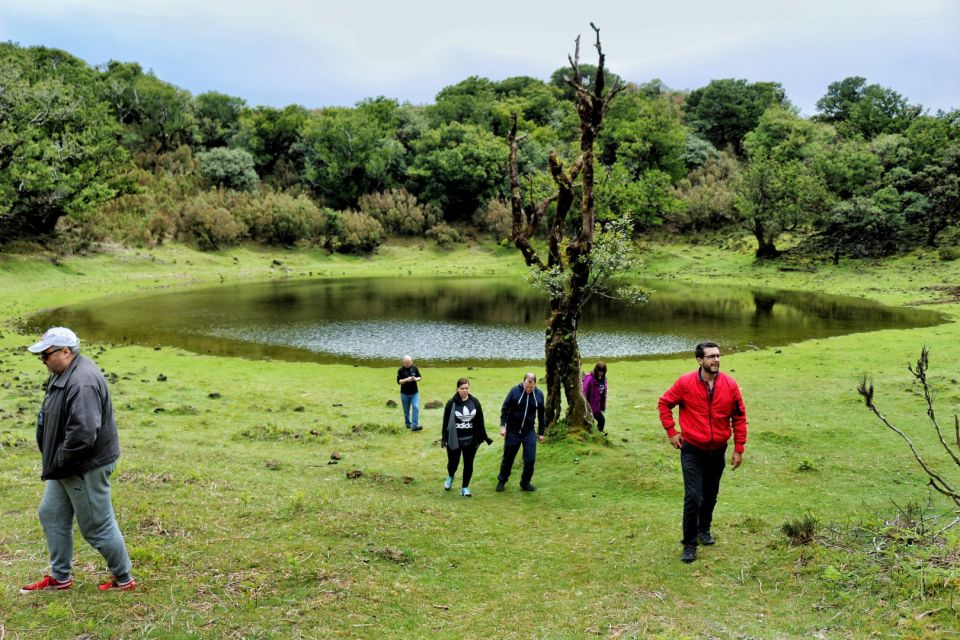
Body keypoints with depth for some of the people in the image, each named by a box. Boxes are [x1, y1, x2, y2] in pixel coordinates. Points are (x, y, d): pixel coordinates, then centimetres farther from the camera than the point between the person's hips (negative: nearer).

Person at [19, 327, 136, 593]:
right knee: (51, 516, 18)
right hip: (65, 466, 10)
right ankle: (60, 578, 32)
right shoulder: (63, 374, 7)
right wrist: (53, 463, 11)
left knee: (97, 526, 2)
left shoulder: (82, 382, -27)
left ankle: (124, 579, 18)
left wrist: (59, 462, -19)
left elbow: (82, 434, -34)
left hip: (85, 468, -10)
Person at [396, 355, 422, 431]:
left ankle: (414, 425, -18)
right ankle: (408, 424, 30)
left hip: (415, 393, 1)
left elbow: (419, 377, 7)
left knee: (416, 408, -15)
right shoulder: (400, 370, -7)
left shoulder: (414, 368, -1)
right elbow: (399, 381, -10)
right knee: (406, 411, 9)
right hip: (405, 393, -1)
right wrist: (406, 380, -26)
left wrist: (416, 379, -16)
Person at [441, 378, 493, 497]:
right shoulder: (451, 403, -8)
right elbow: (446, 421, -5)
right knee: (453, 462, 10)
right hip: (454, 440, -2)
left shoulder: (475, 402, 0)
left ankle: (465, 487, 19)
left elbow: (480, 421, 5)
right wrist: (444, 438, -7)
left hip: (471, 440, 2)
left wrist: (483, 437, 6)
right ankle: (450, 477, 43)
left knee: (468, 464, 5)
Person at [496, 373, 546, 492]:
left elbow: (541, 415, 7)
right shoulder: (515, 391, -12)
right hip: (512, 432, -2)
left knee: (530, 460, -1)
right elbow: (505, 408, -7)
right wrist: (502, 425, -16)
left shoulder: (539, 394, -4)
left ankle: (525, 483, 18)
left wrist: (541, 433, 11)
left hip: (529, 433, 2)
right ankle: (502, 481, 28)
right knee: (508, 458, 10)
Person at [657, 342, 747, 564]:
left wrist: (739, 449, 0)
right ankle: (689, 544, 4)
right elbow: (664, 403, 1)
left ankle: (704, 530, 41)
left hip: (717, 451, 3)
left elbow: (739, 418, 0)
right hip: (692, 450, -3)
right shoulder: (685, 383, -13)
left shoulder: (730, 385, -8)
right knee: (692, 497, -8)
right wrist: (671, 431, -3)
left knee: (710, 495, 17)